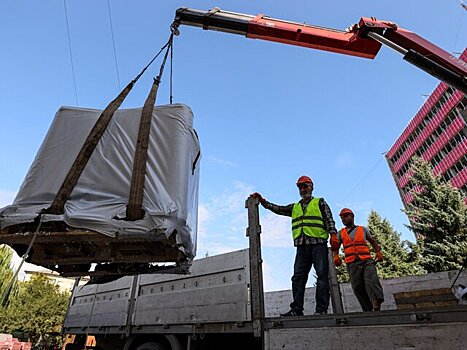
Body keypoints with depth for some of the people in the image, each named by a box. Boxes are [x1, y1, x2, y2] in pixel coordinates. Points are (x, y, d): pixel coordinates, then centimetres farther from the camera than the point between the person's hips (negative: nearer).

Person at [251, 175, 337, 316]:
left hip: (318, 244, -4)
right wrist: (261, 200, 13)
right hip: (302, 246, 4)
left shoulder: (320, 202, 12)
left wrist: (333, 234, -13)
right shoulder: (294, 207, 23)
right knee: (298, 277, 0)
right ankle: (296, 309, 2)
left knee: (322, 275, -5)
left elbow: (329, 220, 4)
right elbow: (277, 209, 19)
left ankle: (321, 309, 0)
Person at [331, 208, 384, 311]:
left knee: (372, 282, -19)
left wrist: (378, 252, 8)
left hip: (367, 261, -1)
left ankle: (376, 308, -24)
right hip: (352, 264, 1)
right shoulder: (341, 233, 18)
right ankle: (368, 311, 1)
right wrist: (336, 256, -10)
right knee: (358, 288, -4)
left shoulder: (363, 229, 19)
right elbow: (335, 246, 10)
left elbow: (373, 241, 25)